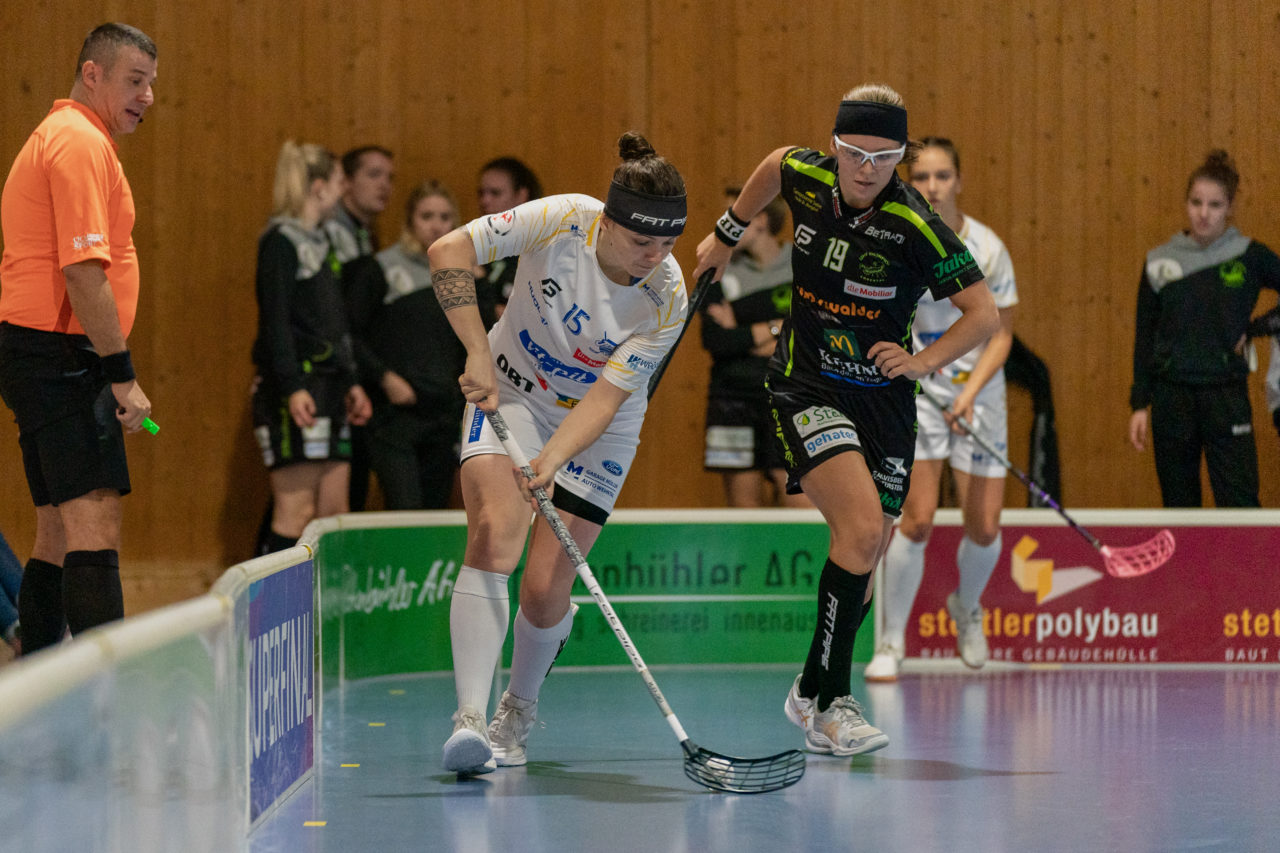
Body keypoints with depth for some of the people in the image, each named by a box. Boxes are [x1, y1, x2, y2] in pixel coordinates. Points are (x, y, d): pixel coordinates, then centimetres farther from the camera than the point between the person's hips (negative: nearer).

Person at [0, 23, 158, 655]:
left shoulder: (55, 138, 22)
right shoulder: (82, 143, -12)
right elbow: (83, 271, -20)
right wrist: (123, 375, -19)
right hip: (62, 355, -11)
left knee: (58, 533, 12)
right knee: (94, 526, -16)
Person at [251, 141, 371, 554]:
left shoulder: (317, 242, 19)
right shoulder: (281, 242, -8)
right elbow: (275, 320, -15)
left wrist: (350, 382, 21)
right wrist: (293, 387, -22)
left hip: (328, 388, 9)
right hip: (295, 386, -9)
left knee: (334, 511, 6)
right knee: (296, 511, -11)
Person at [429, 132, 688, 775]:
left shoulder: (667, 301, -22)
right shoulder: (561, 221, -24)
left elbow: (606, 397, -25)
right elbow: (448, 251, -23)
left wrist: (551, 461, -41)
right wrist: (479, 354, -30)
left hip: (596, 431, 1)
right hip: (510, 394, -1)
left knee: (544, 590, -6)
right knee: (493, 540, -25)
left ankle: (517, 710, 24)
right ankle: (469, 716, -33)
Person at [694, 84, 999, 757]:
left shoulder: (915, 227, -17)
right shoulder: (805, 177, -9)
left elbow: (984, 314, -10)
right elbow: (775, 164, 17)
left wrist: (924, 360, -24)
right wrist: (726, 234, 27)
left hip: (883, 395, 1)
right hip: (806, 387, -1)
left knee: (863, 561, 2)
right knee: (861, 527, -22)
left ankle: (812, 693, 24)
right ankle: (829, 702, -15)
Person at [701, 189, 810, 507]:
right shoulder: (720, 273, 5)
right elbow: (714, 340, -8)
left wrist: (742, 335, -8)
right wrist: (776, 328, -9)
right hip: (733, 400, 2)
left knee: (799, 500, -12)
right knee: (743, 502, 2)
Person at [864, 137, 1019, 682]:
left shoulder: (986, 249, -11)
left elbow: (1001, 334, -4)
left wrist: (971, 391, -17)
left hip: (977, 388, 1)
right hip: (915, 386, -1)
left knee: (984, 528, 0)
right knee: (918, 516, -16)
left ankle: (966, 606, 34)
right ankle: (890, 644, -3)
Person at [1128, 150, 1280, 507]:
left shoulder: (1250, 257, 0)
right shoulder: (1160, 263, 5)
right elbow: (1144, 338, 9)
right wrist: (1140, 404, 5)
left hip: (1227, 395, -2)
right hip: (1171, 395, 2)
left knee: (1239, 505, -10)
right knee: (1178, 506, 6)